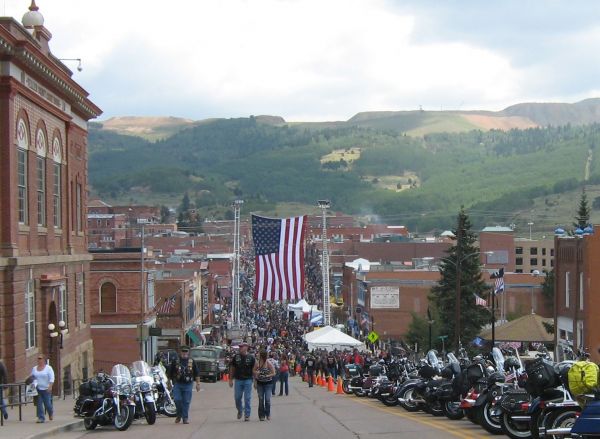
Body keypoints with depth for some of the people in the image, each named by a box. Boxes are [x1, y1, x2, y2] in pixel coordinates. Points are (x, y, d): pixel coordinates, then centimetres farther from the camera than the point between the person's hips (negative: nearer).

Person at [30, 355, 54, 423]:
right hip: (37, 389, 4)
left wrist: (50, 387, -19)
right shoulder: (34, 368, 11)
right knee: (39, 404, -4)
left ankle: (51, 413, 30)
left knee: (47, 403, 0)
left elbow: (51, 378, -9)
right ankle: (41, 418, -1)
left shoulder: (48, 368, -3)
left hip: (46, 389, -4)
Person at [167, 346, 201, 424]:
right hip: (177, 384, 0)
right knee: (177, 399, -8)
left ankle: (185, 418, 7)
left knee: (186, 402, 0)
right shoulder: (175, 361, 5)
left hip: (188, 385, 0)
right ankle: (179, 415, 14)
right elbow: (169, 373, 10)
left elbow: (197, 374, 10)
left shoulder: (192, 362, 8)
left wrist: (198, 383, 5)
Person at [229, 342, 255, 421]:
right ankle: (240, 411, 29)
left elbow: (254, 370, 4)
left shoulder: (251, 358, 1)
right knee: (237, 397, 4)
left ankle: (247, 415, 6)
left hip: (248, 380, -2)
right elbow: (232, 368, 10)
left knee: (247, 398, -1)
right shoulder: (236, 357, 5)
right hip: (238, 380, 2)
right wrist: (230, 380, 6)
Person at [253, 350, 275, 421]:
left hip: (268, 383, -3)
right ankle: (261, 415, 10)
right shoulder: (257, 363, -2)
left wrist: (266, 376, -18)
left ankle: (268, 414, 10)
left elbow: (273, 373, -8)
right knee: (261, 399, 2)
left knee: (267, 399, -7)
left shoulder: (269, 363, -11)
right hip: (260, 383, 3)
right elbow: (253, 371, 12)